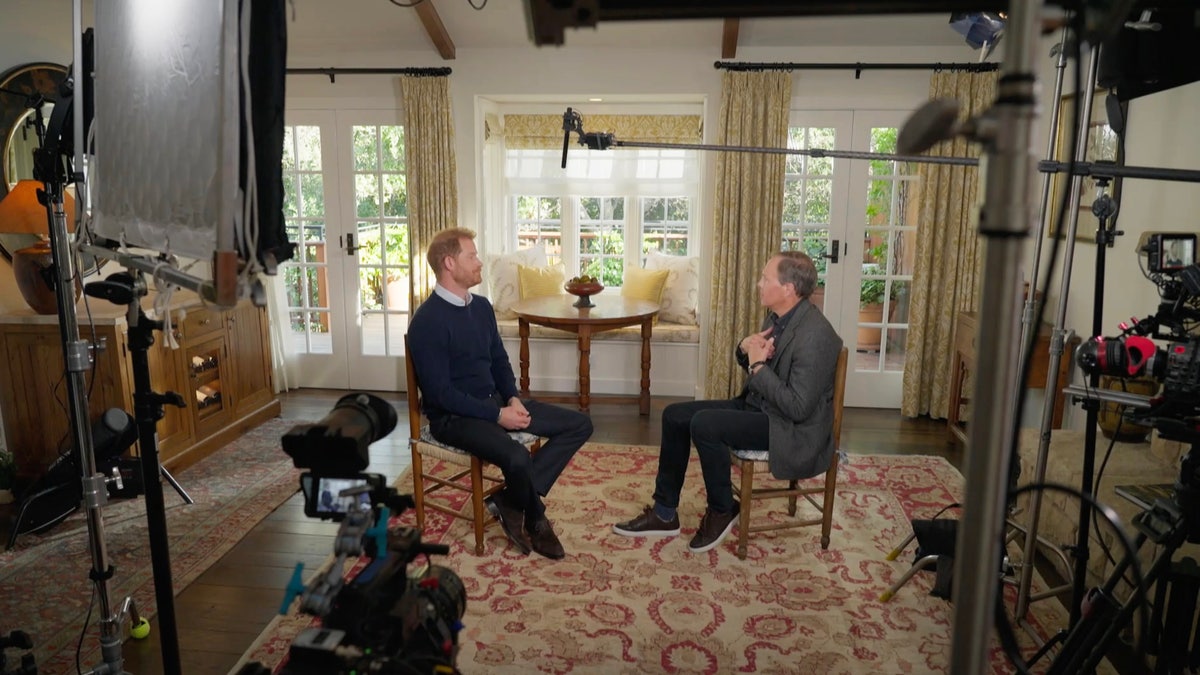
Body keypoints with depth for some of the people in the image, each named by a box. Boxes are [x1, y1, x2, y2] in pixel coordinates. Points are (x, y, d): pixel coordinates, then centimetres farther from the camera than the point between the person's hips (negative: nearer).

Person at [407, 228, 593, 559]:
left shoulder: (482, 306, 8)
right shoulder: (427, 320, -17)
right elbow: (440, 393, -19)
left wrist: (513, 399, -4)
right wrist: (497, 415, -21)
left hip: (495, 401, 8)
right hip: (454, 416, -8)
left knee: (579, 425, -2)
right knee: (517, 458, -35)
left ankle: (509, 501, -5)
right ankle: (535, 519, 1)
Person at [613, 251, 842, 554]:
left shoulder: (815, 335, -24)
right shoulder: (777, 316, 3)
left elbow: (798, 408, -27)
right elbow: (752, 364, 16)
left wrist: (758, 364, -20)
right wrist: (746, 348, -7)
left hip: (792, 428, -9)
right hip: (756, 405, 10)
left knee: (704, 424, -28)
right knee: (675, 415, 1)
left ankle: (722, 510, -3)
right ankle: (664, 513, 8)